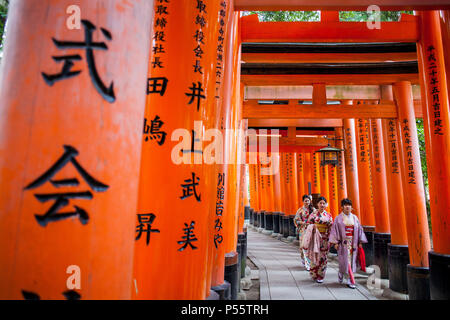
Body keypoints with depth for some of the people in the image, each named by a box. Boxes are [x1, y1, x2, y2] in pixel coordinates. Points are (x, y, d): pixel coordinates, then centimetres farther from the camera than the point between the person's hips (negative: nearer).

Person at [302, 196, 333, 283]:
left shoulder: (328, 215, 6)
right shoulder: (313, 214, 0)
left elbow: (331, 228, 6)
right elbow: (309, 225, 3)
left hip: (324, 239, 2)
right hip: (315, 238, -2)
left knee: (322, 256, 3)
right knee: (315, 255, 0)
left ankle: (320, 276, 15)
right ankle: (314, 275, 16)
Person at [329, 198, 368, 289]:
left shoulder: (355, 218, 8)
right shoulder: (338, 218, -1)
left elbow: (359, 230, 11)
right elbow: (335, 230, -3)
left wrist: (360, 242, 6)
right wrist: (335, 242, -9)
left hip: (353, 243, 4)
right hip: (343, 243, -3)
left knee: (351, 261, 4)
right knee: (345, 261, -4)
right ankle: (351, 281, 16)